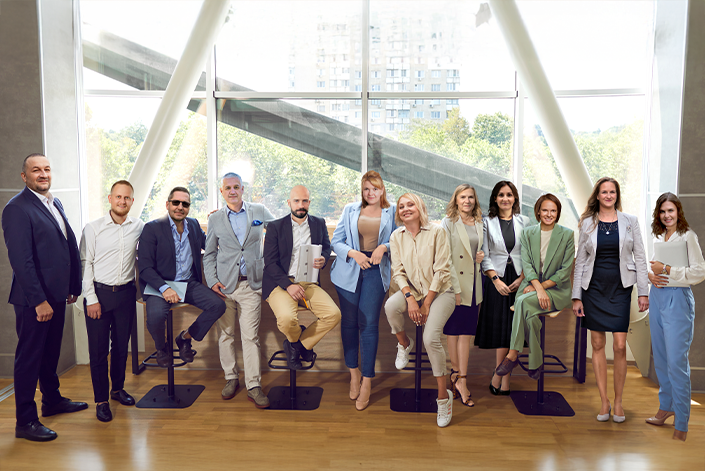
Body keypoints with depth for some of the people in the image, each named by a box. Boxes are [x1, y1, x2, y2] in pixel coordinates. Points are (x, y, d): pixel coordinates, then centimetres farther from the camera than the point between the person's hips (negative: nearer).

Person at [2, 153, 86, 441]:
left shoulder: (54, 203, 12)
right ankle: (25, 422, 12)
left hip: (57, 294, 8)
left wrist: (73, 287, 11)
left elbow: (70, 246, 14)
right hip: (34, 299, -8)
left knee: (51, 351, 20)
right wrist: (39, 300, -21)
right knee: (29, 356, 2)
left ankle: (52, 400, 36)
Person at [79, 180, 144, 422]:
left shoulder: (139, 227, 3)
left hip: (126, 293, 3)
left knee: (121, 345, 13)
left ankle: (118, 388, 31)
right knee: (98, 348, 2)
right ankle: (101, 400, 14)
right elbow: (85, 264, -4)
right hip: (98, 292, -2)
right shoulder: (93, 228, -4)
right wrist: (91, 299, -9)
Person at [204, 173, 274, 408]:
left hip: (251, 283, -1)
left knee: (251, 336, -3)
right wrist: (212, 281, -2)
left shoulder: (259, 211, 5)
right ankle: (231, 378, 23)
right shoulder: (215, 219, 7)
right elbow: (209, 254, 11)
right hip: (224, 285, 1)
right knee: (226, 334, 7)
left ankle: (254, 386, 4)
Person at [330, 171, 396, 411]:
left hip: (376, 272, -1)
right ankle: (353, 373, 24)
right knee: (349, 323, 5)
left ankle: (367, 381, 4)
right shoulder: (350, 210, 11)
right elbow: (336, 241, 6)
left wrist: (383, 247, -13)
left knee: (369, 324, -7)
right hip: (349, 271, 2)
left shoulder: (392, 212, 9)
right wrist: (354, 253, -11)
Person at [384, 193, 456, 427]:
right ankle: (404, 343, 2)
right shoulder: (396, 236, 3)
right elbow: (398, 272, 1)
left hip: (439, 291, -3)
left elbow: (441, 271, -10)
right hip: (412, 290, 3)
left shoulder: (436, 232, -9)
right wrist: (410, 298, -16)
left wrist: (426, 304, -14)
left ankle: (443, 395, -6)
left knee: (431, 338, -23)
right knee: (391, 306, -30)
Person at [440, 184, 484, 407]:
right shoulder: (448, 223, -5)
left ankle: (459, 379, 11)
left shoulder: (480, 223, 11)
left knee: (466, 332, 5)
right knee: (454, 330, 4)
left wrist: (482, 256, 1)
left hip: (473, 284, 5)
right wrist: (455, 288, -16)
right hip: (455, 283, -4)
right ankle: (457, 376, 18)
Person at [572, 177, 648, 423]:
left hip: (620, 287, -1)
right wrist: (576, 296, 2)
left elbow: (640, 258, 4)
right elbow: (580, 261, 6)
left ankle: (618, 401, 11)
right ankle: (604, 401, 14)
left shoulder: (630, 221, 5)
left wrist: (643, 291, -3)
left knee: (620, 346, -4)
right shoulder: (588, 223, 6)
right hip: (593, 287, 1)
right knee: (597, 345, 4)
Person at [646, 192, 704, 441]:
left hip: (677, 299, -6)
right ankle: (666, 407, 30)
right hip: (656, 297, 7)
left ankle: (681, 424, 3)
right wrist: (650, 274, -3)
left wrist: (665, 269, -17)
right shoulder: (656, 237, 11)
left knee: (676, 362, -6)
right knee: (660, 358, 14)